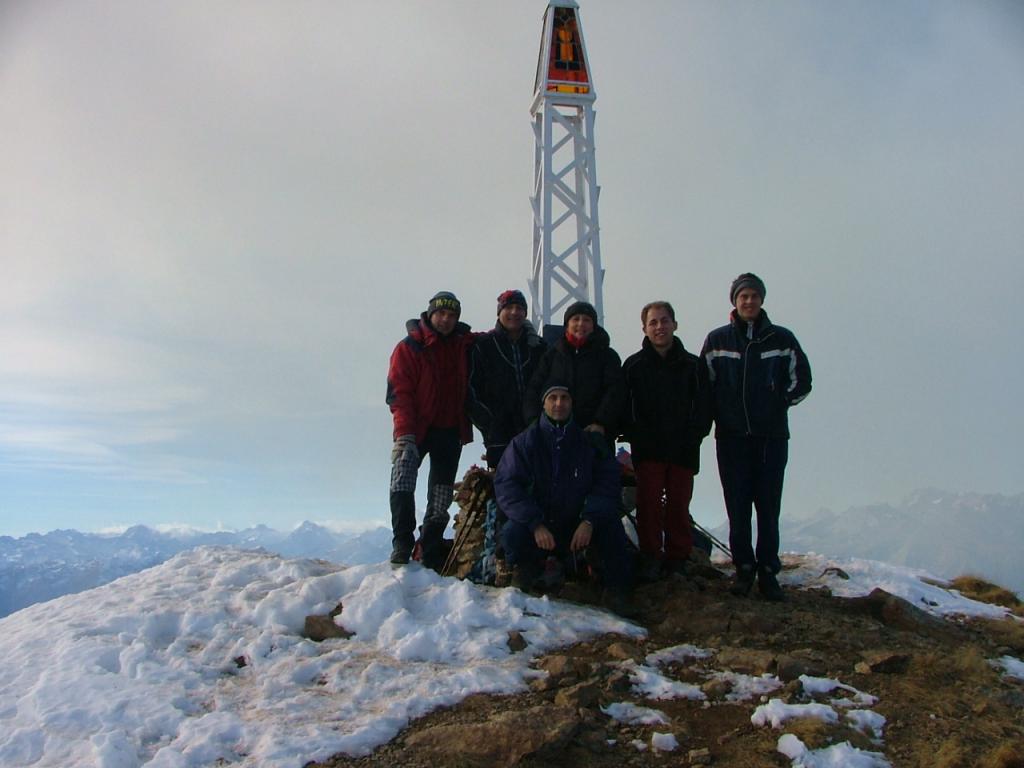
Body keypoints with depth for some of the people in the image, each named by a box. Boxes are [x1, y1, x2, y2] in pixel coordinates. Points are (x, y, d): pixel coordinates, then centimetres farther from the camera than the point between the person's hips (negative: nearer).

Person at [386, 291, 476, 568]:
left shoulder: (464, 346, 10)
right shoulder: (409, 347, -2)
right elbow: (398, 393, -10)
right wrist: (404, 432, -22)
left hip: (451, 431, 4)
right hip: (417, 429, -4)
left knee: (442, 494, 5)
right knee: (403, 477, -26)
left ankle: (431, 551, 14)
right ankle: (402, 543, -23)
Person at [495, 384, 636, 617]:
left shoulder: (588, 441, -1)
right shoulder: (525, 441, -5)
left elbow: (608, 483, -8)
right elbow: (506, 485, -14)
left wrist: (589, 520, -25)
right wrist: (535, 524, -27)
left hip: (578, 527, 1)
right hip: (535, 527, -1)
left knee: (610, 523, -26)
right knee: (512, 533, -31)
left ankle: (617, 590, -10)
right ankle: (527, 567, 5)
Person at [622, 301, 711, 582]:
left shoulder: (693, 365, 7)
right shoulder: (633, 365, 5)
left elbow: (704, 409, 5)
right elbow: (625, 410, 1)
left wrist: (691, 437, -8)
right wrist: (638, 438, -11)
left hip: (683, 452, 1)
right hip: (647, 451, -1)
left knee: (679, 505, 5)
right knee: (648, 504, -3)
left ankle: (677, 559, 15)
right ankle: (650, 559, 6)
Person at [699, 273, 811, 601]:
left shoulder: (782, 339, 4)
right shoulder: (717, 340, 4)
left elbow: (801, 380, 11)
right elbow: (705, 384, 7)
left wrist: (778, 405, 2)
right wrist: (721, 414, -1)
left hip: (772, 437, 0)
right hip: (732, 437, 0)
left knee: (769, 507, 2)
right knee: (737, 507, 2)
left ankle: (768, 570, 11)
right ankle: (744, 567, 14)